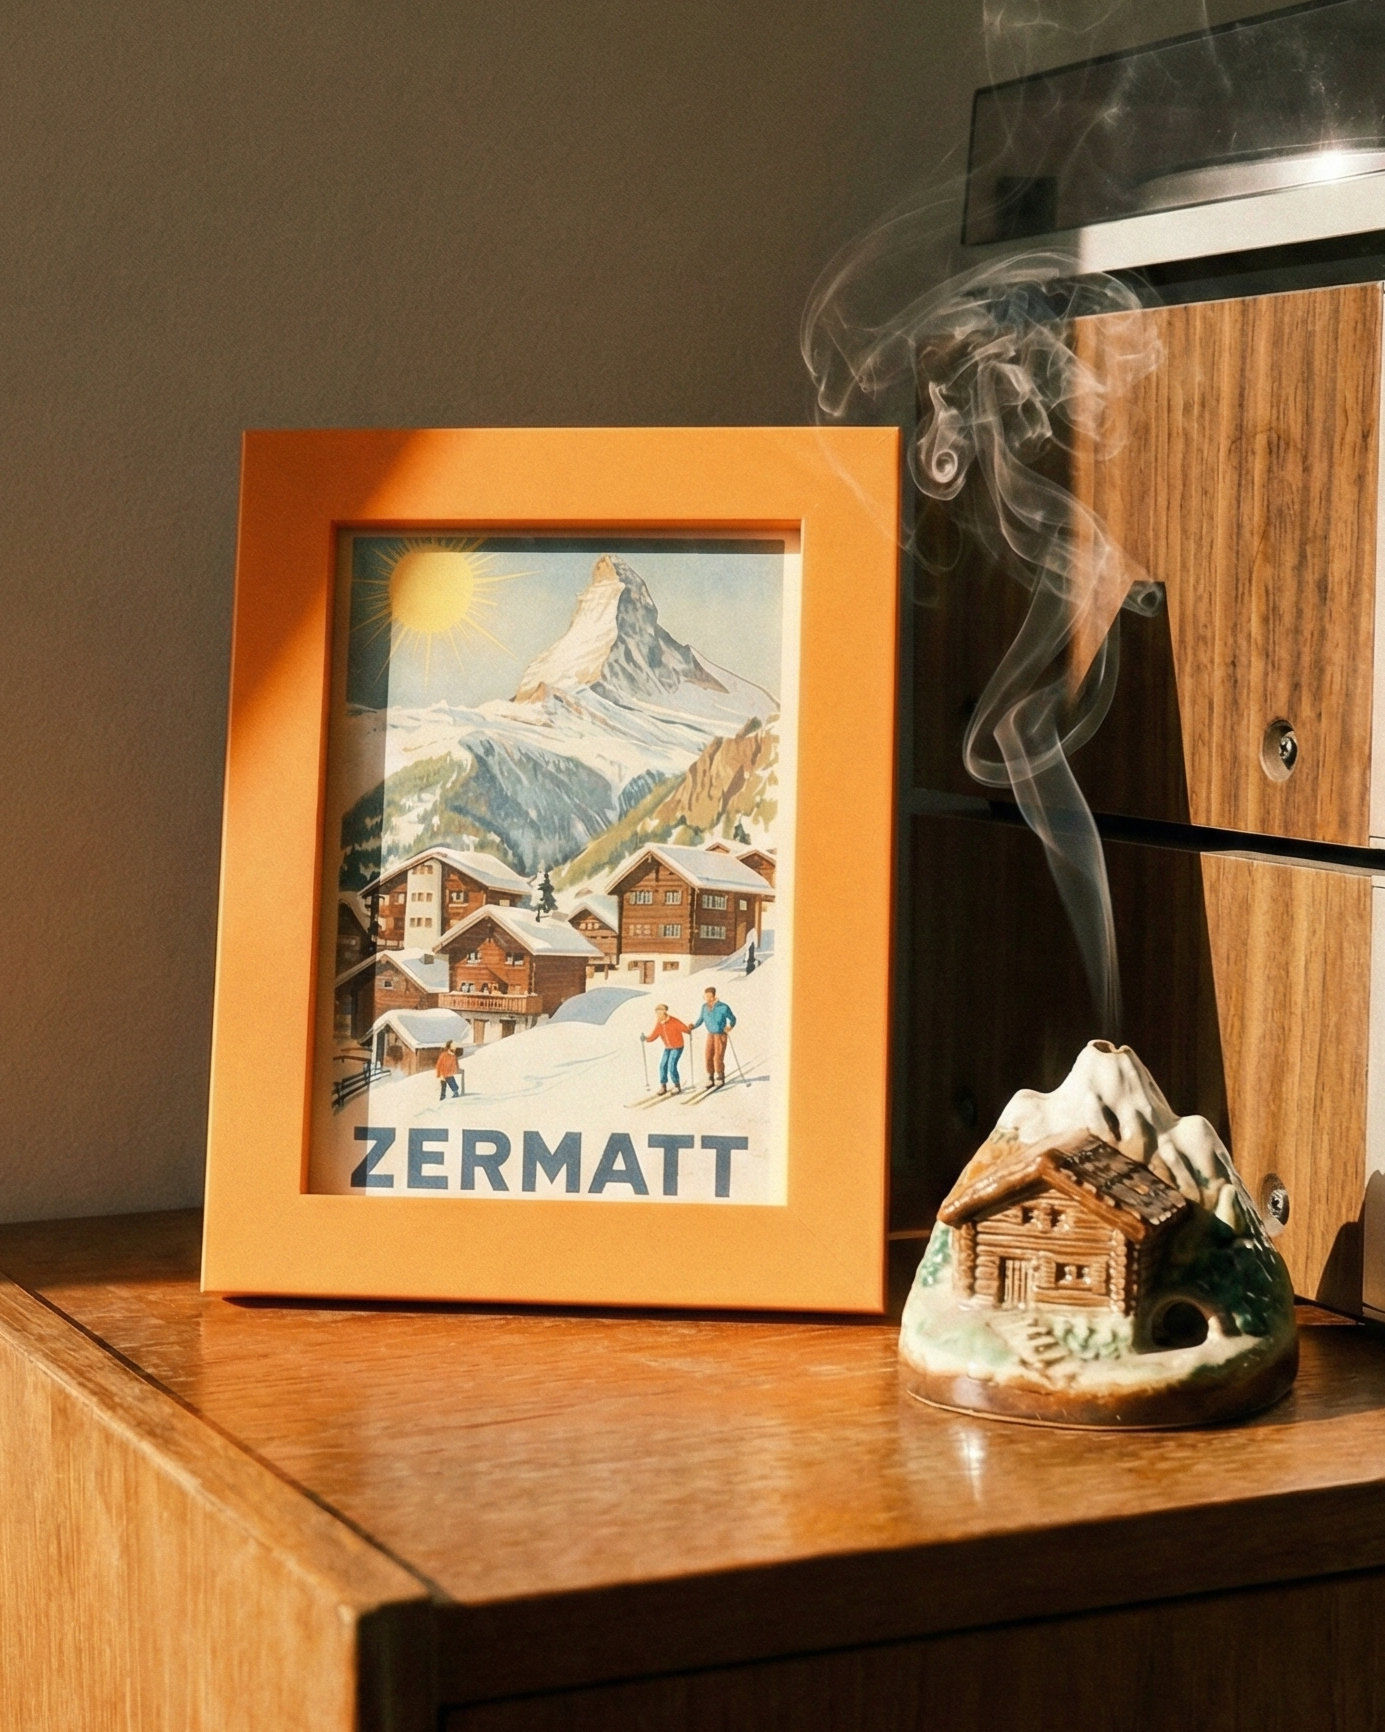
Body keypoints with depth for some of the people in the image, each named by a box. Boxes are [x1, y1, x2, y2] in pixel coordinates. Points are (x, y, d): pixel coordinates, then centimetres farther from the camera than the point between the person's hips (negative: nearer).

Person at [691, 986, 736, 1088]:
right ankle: (710, 1079, 15)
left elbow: (733, 1018, -5)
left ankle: (720, 1079, 11)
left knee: (718, 1057, -6)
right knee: (709, 1057, 3)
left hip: (721, 1035, -5)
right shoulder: (704, 1007, -3)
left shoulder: (723, 1007, -18)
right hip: (710, 1035, 5)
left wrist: (730, 1027, -21)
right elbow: (700, 1020, 5)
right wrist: (693, 1026, -12)